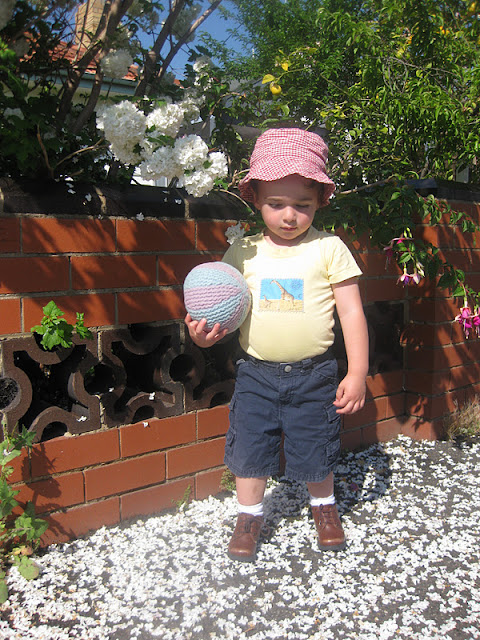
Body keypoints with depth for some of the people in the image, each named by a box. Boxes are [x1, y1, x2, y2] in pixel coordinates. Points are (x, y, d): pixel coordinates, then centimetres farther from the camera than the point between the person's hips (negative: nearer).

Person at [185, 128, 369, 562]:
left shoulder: (329, 249, -7)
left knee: (316, 449, 13)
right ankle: (250, 515, 35)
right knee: (250, 446, 10)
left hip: (313, 374, -1)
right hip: (257, 372, 2)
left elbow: (352, 312, -5)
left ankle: (324, 506, 43)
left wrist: (357, 373, -8)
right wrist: (208, 332, -16)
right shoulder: (243, 252, 0)